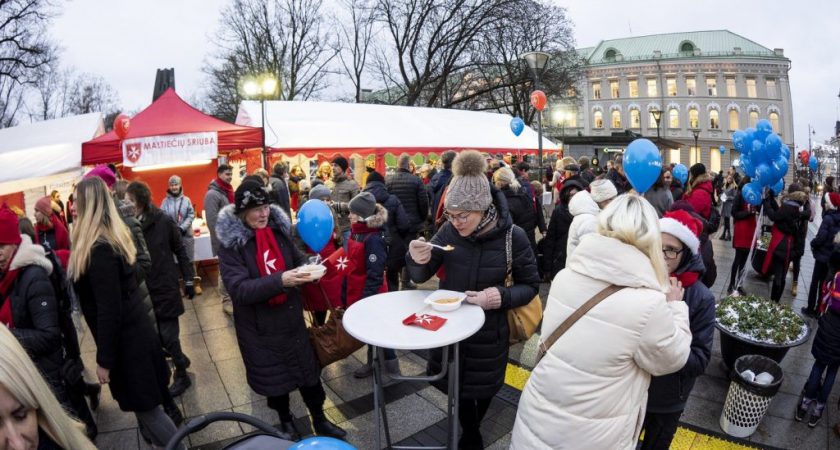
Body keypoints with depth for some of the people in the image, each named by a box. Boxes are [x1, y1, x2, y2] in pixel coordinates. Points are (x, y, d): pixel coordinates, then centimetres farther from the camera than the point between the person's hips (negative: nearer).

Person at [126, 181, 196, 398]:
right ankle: (180, 359, 39)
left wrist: (188, 279, -1)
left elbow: (180, 251, -2)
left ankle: (182, 375, 23)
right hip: (143, 290, 3)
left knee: (168, 335, 1)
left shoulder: (163, 221, -9)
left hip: (165, 287, -3)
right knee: (156, 335, 12)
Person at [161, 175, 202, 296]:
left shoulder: (186, 200, -2)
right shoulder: (165, 201, -2)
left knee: (190, 259, 7)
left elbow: (191, 215, -3)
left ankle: (195, 282, 16)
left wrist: (182, 228, -13)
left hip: (186, 234, 0)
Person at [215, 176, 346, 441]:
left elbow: (296, 258, 9)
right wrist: (279, 281, -35)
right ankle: (285, 421, 41)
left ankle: (319, 420, 33)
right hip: (259, 326, -3)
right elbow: (239, 289, -22)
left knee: (308, 369, 11)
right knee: (273, 376, 15)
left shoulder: (278, 227, -3)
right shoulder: (230, 242, -14)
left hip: (291, 317, 3)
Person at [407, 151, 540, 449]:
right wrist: (417, 260, -30)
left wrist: (502, 297, -27)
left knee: (483, 387, 20)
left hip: (489, 330, -1)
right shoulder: (449, 230, -13)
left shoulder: (512, 236, -20)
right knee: (457, 385, 16)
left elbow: (531, 285, -8)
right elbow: (421, 277, -7)